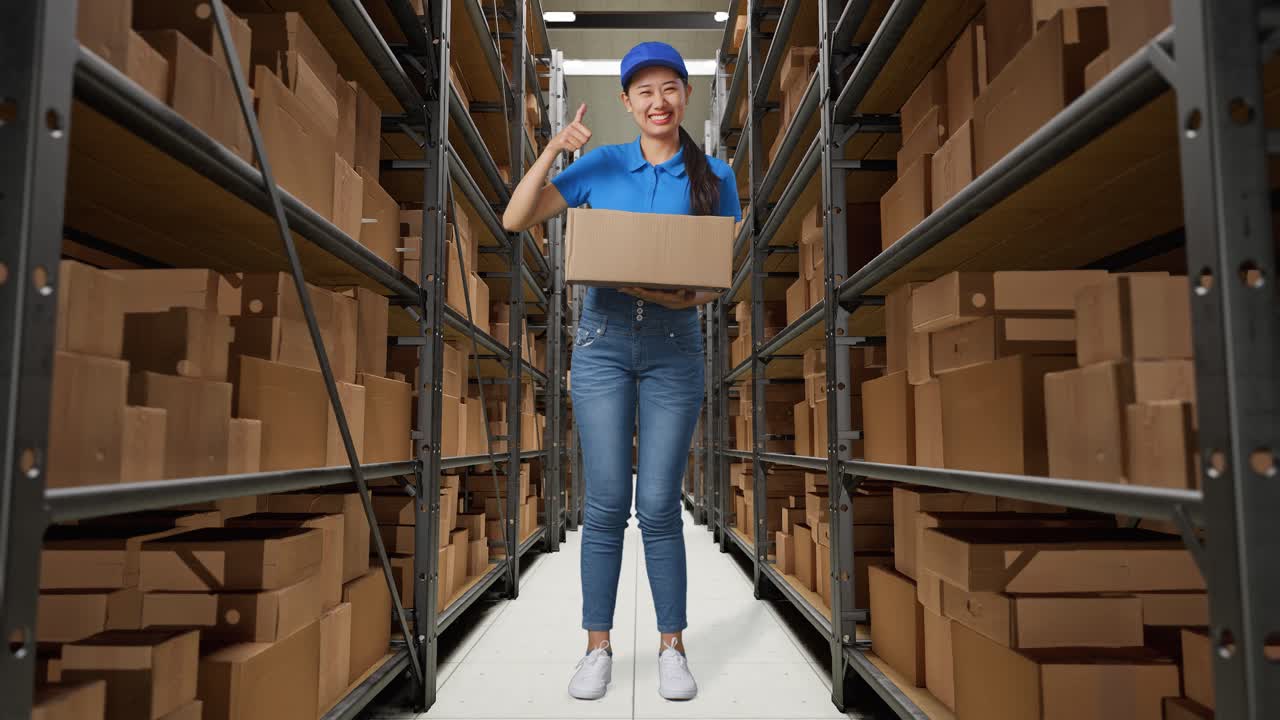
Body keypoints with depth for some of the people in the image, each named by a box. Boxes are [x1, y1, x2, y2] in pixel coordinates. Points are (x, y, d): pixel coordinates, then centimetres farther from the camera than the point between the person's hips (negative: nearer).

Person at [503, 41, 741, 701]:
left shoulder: (713, 176, 7)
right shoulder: (601, 165, 7)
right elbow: (514, 220, 4)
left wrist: (690, 297, -16)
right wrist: (553, 149, -6)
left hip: (675, 346, 0)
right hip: (603, 342, 1)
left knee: (659, 505, 0)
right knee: (605, 504, 2)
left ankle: (672, 648, 17)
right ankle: (598, 648, 16)